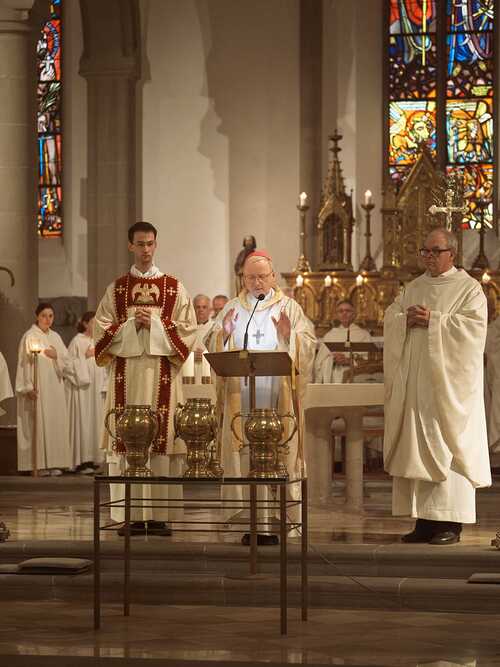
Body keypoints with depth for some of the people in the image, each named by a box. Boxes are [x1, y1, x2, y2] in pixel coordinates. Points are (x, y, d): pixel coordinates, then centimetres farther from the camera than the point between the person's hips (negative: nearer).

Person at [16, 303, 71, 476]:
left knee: (56, 421, 2)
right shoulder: (30, 336, -3)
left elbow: (66, 360, 14)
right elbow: (25, 362, -8)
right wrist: (29, 387, -17)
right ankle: (39, 464, -9)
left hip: (55, 386, 6)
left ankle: (53, 463, 5)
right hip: (37, 387, -6)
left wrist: (56, 355, -8)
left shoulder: (55, 337, 15)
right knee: (38, 422, -9)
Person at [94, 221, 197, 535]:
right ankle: (133, 515, -2)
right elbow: (102, 330, 6)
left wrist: (154, 324, -10)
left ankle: (160, 515, -3)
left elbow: (187, 331, 2)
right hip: (126, 372, 1)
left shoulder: (175, 289, 9)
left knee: (162, 438, -6)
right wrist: (132, 325, -10)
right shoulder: (117, 289, 12)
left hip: (162, 373, -1)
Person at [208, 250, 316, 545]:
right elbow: (214, 348, 12)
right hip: (241, 396, 2)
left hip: (277, 398, -2)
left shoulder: (289, 308, 10)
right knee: (245, 457, -2)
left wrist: (289, 335, -16)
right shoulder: (233, 308, 15)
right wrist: (223, 333, -8)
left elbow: (309, 344, 2)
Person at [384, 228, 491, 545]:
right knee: (417, 447, 3)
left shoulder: (469, 288, -1)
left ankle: (451, 523, -5)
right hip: (414, 382, 6)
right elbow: (390, 318, 12)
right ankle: (424, 520, 7)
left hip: (447, 383, -6)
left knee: (447, 446, -7)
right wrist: (406, 319, -10)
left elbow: (473, 326, -14)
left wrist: (433, 321, -18)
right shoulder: (414, 288, 17)